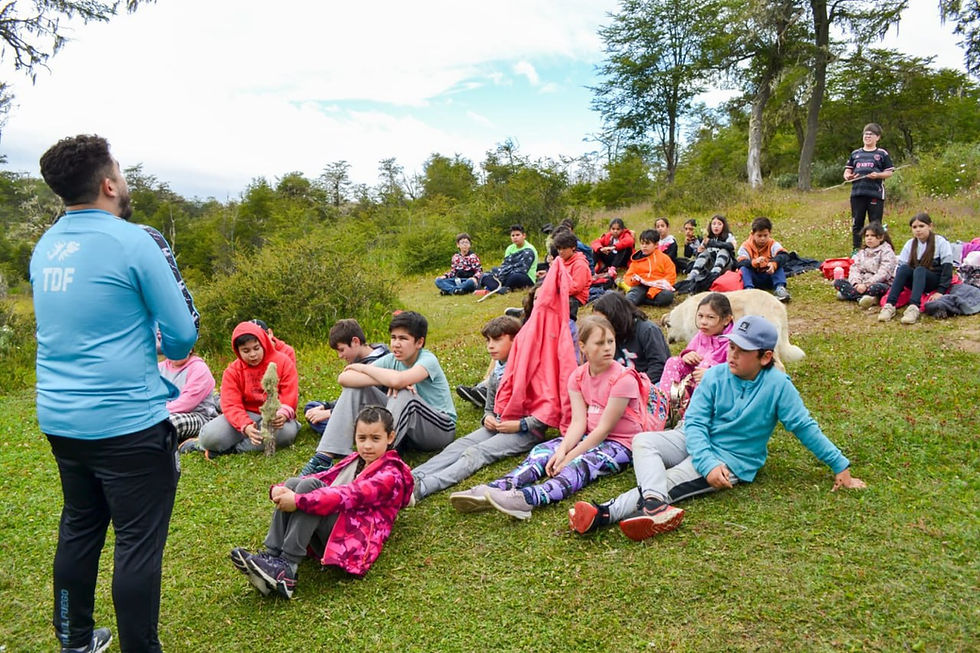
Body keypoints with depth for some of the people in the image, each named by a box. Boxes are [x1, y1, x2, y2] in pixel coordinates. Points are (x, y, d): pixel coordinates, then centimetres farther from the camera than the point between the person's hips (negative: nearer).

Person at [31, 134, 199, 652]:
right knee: (138, 543, 3)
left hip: (59, 419, 8)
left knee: (79, 528, 22)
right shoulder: (136, 241, -14)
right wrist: (166, 348, 6)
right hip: (126, 422, -8)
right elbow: (183, 333, -13)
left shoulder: (45, 246, 9)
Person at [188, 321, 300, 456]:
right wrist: (246, 426, -32)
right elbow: (231, 405, -11)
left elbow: (290, 395, -9)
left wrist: (283, 414, -33)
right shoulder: (232, 371, 0)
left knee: (287, 431, -38)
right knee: (209, 435, -28)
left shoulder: (282, 361, -2)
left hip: (275, 417, 0)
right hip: (247, 416, 0)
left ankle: (230, 448, -21)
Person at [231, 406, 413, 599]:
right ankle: (272, 555, -24)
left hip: (353, 538, -7)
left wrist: (299, 501, -30)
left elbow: (350, 495, -22)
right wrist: (279, 489, -12)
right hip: (325, 535, 7)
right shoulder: (354, 461, 20)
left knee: (309, 486, -25)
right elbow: (323, 477, 7)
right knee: (293, 483, -13)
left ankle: (286, 569, -31)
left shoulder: (390, 475, -6)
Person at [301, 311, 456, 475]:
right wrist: (387, 381, -30)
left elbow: (398, 380, -42)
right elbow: (343, 378, -16)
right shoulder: (391, 360, -4)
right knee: (355, 386, -8)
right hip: (404, 426, 6)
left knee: (403, 393, -35)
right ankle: (325, 456, -17)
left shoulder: (428, 360, -19)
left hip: (442, 428, -6)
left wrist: (363, 367, -22)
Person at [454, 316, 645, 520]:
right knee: (542, 450, -16)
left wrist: (569, 456, -22)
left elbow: (604, 429, -18)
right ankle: (494, 489, -36)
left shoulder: (623, 379, -15)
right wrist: (562, 450, -25)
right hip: (589, 437, 6)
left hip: (620, 444, -6)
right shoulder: (577, 377, 4)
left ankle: (527, 498, -58)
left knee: (581, 463, -34)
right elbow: (578, 421, -7)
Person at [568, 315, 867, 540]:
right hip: (694, 442, 5)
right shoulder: (715, 375, -4)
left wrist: (840, 466, 0)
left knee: (667, 481, -27)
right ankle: (655, 506, -50)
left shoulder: (777, 385, -11)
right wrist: (708, 463, -25)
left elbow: (804, 427, -2)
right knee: (642, 441, -23)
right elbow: (695, 422, -9)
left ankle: (606, 513, -44)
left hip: (732, 460, -4)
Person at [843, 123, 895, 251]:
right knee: (856, 223, 7)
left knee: (875, 224, 0)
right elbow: (847, 171, 17)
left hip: (875, 194, -3)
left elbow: (890, 172, 4)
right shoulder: (855, 153, 17)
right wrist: (848, 176, -6)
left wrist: (878, 175, -15)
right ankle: (856, 250, 15)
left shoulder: (882, 154, 7)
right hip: (857, 193, 3)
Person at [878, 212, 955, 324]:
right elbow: (900, 266, 0)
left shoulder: (941, 242, -3)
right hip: (915, 281, 3)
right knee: (904, 268, -28)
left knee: (919, 270, -35)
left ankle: (913, 307, -57)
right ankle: (889, 306, -46)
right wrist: (896, 287, -16)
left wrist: (941, 291, -20)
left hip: (935, 281, -3)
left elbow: (947, 268, -10)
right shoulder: (910, 244, 7)